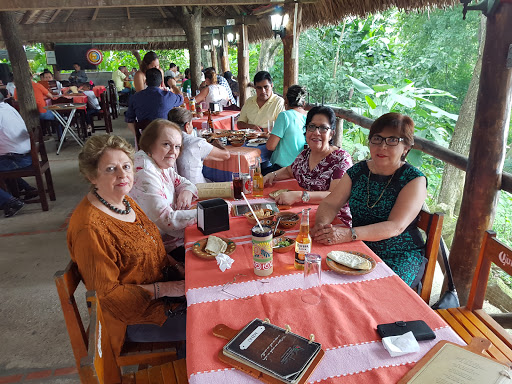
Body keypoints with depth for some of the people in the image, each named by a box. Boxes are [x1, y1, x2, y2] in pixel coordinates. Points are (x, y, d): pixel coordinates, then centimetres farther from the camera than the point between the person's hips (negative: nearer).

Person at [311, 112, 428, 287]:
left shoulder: (414, 179, -9)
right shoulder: (358, 171, 4)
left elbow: (395, 227, -21)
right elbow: (329, 203, 1)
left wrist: (349, 234, -34)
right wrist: (321, 225, -23)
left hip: (399, 255, -4)